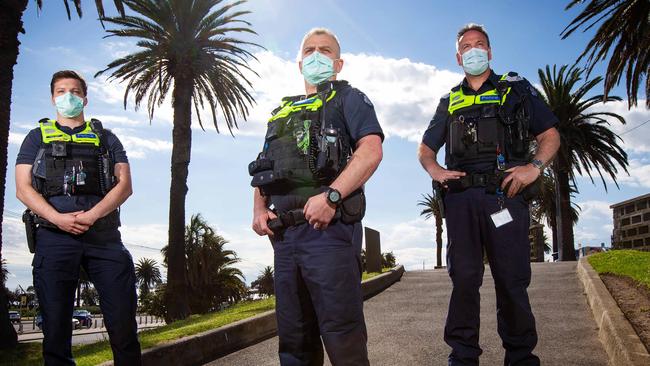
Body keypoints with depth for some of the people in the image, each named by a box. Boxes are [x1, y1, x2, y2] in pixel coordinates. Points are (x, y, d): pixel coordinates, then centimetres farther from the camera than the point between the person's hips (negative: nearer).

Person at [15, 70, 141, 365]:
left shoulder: (106, 138, 19)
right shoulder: (38, 136, 19)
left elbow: (125, 185, 6)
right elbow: (23, 188, 7)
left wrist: (91, 216, -12)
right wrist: (58, 218, -12)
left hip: (104, 235, 0)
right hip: (54, 236, 0)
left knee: (123, 323, -5)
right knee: (55, 326, 3)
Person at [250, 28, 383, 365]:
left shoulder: (347, 98, 8)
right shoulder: (281, 112, 27)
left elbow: (371, 150, -9)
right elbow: (263, 170, 25)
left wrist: (330, 196, -21)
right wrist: (259, 209, 6)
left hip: (328, 226, -6)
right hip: (283, 231, 7)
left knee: (341, 333, -6)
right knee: (293, 337, 12)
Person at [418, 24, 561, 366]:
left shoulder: (517, 90, 15)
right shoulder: (449, 102, 21)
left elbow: (550, 135, 11)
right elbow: (425, 150, 24)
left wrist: (535, 167, -8)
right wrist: (435, 171, 2)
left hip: (506, 194, -2)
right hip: (461, 199, 2)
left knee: (512, 279, -1)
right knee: (463, 278, 3)